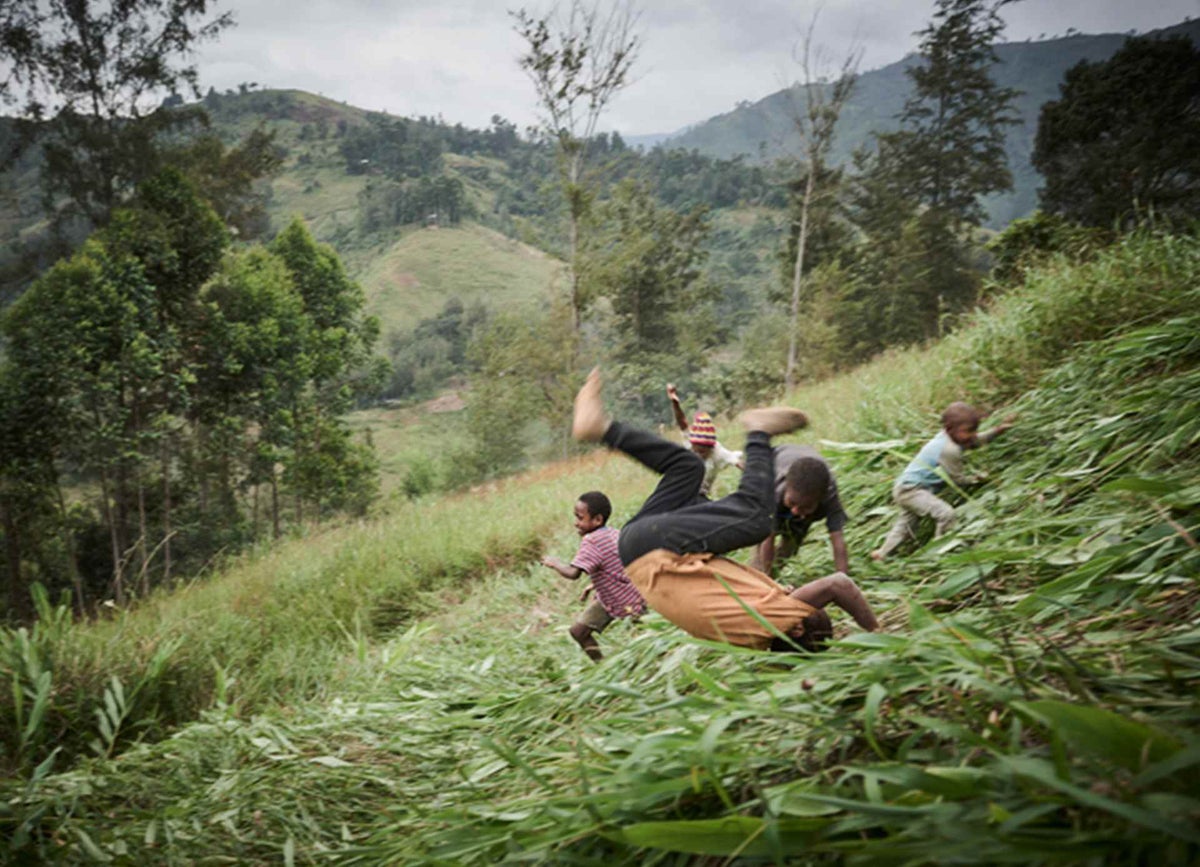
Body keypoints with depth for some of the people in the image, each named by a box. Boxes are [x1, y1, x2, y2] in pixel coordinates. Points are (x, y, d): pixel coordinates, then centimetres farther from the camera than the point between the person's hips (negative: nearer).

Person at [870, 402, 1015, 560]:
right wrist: (975, 479, 1)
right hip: (911, 489, -11)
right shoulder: (949, 450, -26)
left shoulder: (945, 436, 2)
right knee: (946, 513, -22)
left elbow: (977, 441, 16)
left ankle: (882, 553, 34)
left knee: (906, 524, 24)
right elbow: (957, 479, -15)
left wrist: (998, 430, 8)